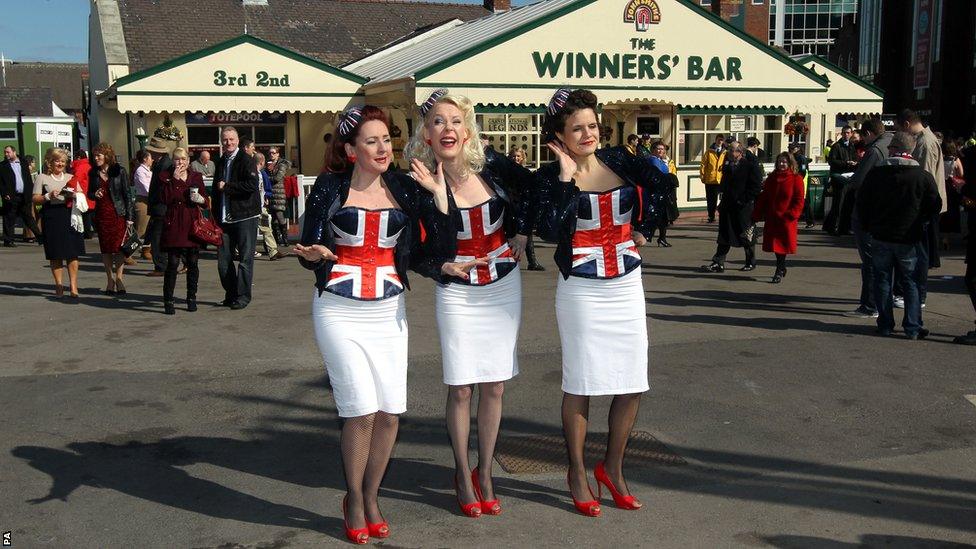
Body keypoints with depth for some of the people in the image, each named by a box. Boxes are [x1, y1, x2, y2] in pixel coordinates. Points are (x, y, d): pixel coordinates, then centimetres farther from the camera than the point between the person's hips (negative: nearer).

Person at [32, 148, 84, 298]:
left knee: (73, 253, -4)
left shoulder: (71, 178, 18)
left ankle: (73, 285, -1)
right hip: (52, 218, -2)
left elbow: (82, 196, 16)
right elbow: (35, 200, 2)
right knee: (55, 255, 1)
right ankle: (59, 285, 9)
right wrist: (48, 196, -14)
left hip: (70, 216, 2)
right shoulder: (42, 178, 7)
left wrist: (75, 196, -6)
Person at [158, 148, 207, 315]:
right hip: (174, 224, -3)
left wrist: (200, 199, -7)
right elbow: (164, 199, -13)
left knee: (193, 263, 4)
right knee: (172, 263, -7)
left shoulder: (196, 177, 11)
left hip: (193, 224, 3)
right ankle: (168, 301, 0)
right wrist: (174, 179, -16)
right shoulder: (166, 177, 3)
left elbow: (206, 202, 16)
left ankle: (191, 298, 17)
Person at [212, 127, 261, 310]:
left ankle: (243, 296, 5)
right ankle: (230, 294, 19)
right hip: (224, 218, 7)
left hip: (244, 217, -7)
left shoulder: (246, 160, -6)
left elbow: (252, 185, -20)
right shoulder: (221, 163, 16)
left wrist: (227, 186, -12)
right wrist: (216, 216, 14)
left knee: (245, 258, -2)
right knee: (223, 259, 7)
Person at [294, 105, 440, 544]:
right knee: (361, 411, -9)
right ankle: (354, 501, 14)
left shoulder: (404, 188, 4)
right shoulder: (329, 188, -3)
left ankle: (371, 497, 22)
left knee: (390, 413, 0)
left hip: (389, 310, 3)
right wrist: (317, 255, -22)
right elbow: (309, 253, -2)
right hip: (339, 311, -3)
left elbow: (414, 254, 7)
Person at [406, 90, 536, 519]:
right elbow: (440, 252, -20)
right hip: (459, 294, -2)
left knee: (494, 386, 8)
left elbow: (533, 187, 12)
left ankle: (485, 473, 22)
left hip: (504, 287, 2)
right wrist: (438, 195, -25)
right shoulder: (424, 181, -12)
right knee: (461, 388, 1)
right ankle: (463, 476, 18)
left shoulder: (490, 165, -6)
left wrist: (522, 234, 5)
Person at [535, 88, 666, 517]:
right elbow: (549, 230, -21)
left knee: (633, 383, 6)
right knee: (580, 384, 4)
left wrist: (644, 229, 14)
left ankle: (613, 467, 24)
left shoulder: (618, 160, 3)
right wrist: (566, 178, -19)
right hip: (581, 289, -4)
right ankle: (577, 473, 20)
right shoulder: (551, 176, -7)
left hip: (626, 285, 4)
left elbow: (658, 185, 18)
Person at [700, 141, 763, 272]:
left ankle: (751, 263, 21)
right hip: (728, 207, 6)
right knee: (724, 237, 4)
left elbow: (756, 187, -12)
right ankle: (718, 263, 5)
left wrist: (744, 200, -16)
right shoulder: (727, 166, 11)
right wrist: (724, 202, 11)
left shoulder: (751, 166, -9)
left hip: (745, 208, -6)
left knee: (747, 237, 6)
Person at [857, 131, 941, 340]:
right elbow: (935, 206, -2)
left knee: (882, 281, 11)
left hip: (880, 237, 1)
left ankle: (885, 325, 14)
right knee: (911, 283, 8)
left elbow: (862, 203, 0)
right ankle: (913, 328, 7)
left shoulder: (876, 174, -6)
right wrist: (919, 223, 14)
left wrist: (868, 226, 13)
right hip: (909, 238, 0)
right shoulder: (924, 177, -8)